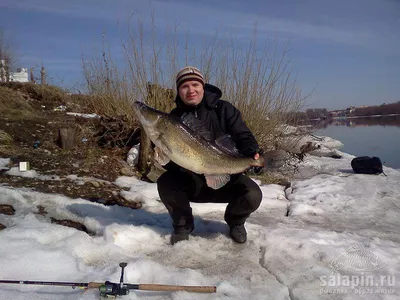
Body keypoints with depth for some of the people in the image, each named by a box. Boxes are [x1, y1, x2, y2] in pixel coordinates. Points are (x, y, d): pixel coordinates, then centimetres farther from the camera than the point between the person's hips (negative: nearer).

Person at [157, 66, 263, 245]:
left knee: (252, 195, -26)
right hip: (191, 180, 1)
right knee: (165, 183, -27)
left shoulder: (223, 109, -6)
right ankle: (182, 225, 5)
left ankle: (235, 222, 13)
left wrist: (253, 153, -30)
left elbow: (243, 137, -8)